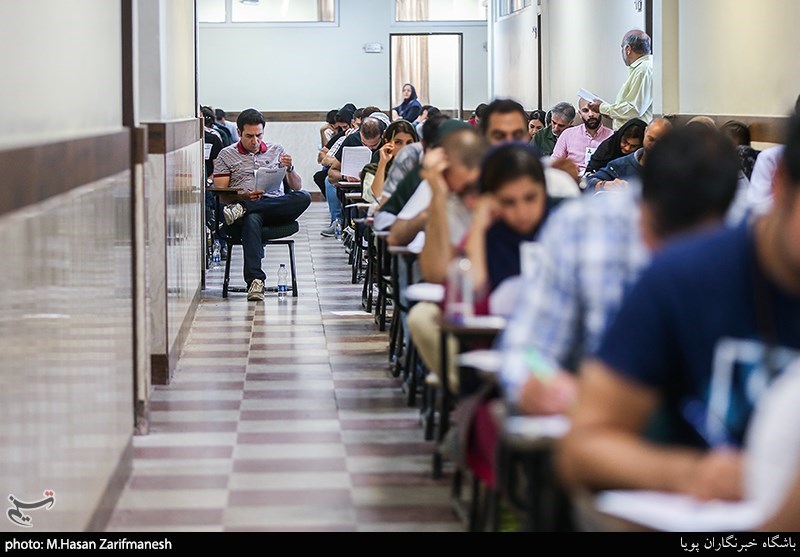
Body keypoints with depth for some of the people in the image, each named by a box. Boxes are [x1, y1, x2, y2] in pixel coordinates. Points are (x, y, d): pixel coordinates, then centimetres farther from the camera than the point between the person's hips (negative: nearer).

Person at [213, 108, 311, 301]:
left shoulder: (277, 151, 19)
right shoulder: (227, 155, 13)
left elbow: (297, 187, 15)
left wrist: (289, 169, -7)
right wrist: (243, 195, -14)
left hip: (277, 209, 3)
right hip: (247, 208, -2)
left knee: (304, 197, -30)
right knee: (251, 220, -41)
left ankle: (242, 209, -31)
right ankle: (255, 280, -51)